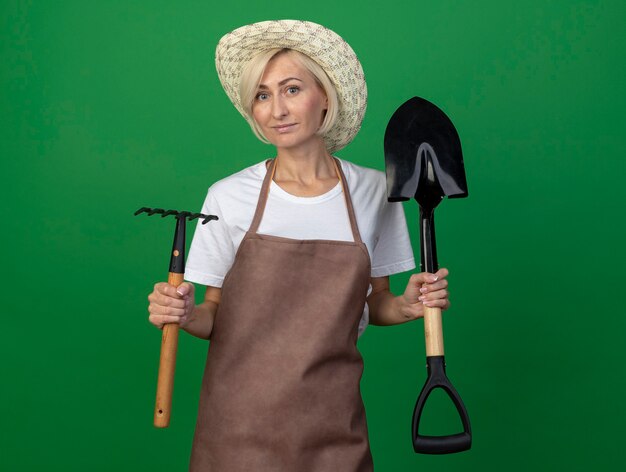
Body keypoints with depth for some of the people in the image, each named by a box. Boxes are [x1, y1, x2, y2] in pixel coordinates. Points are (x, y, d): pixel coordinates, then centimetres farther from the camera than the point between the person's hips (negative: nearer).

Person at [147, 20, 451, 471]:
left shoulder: (373, 191, -2)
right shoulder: (228, 196, -6)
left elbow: (375, 305, 8)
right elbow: (216, 315, 2)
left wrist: (407, 306, -11)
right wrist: (186, 314, -18)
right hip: (240, 421, 0)